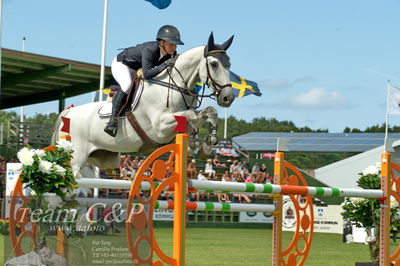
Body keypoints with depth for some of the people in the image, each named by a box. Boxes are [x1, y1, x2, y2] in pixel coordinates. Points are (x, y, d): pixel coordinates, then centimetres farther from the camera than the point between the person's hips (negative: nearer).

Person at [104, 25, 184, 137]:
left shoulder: (172, 54, -17)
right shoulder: (149, 50, -39)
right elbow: (147, 74, -49)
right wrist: (165, 64, -52)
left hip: (137, 69, 9)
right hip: (121, 65, -9)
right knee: (127, 84, -35)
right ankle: (113, 120, -35)